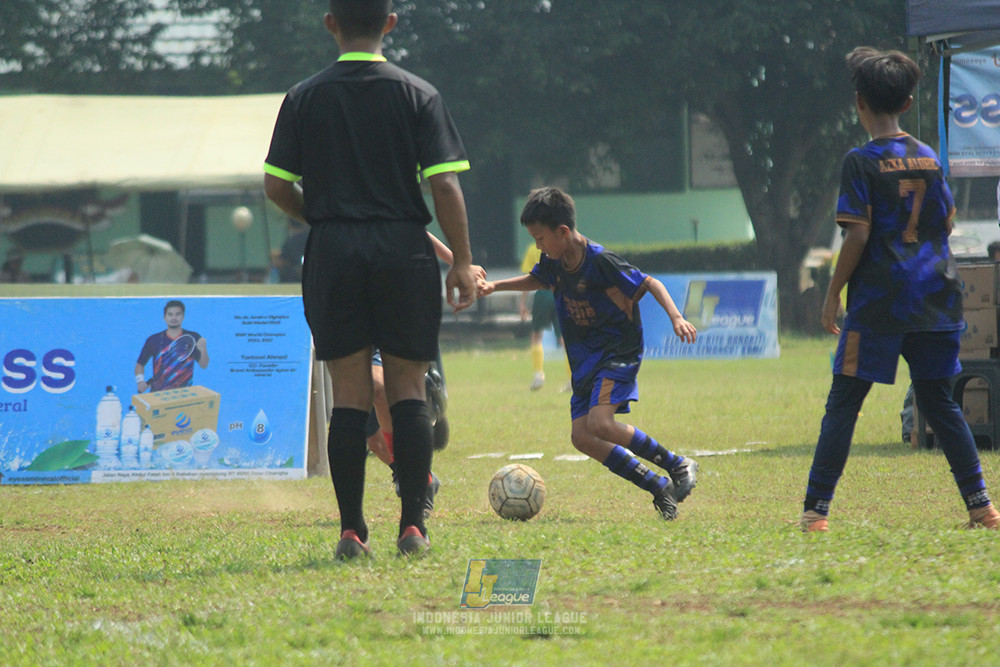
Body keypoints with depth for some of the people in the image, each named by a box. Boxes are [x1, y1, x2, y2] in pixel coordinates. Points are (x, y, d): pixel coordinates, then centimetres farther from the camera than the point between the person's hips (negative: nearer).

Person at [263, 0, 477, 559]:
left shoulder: (304, 98, 3)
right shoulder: (418, 95, -1)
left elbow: (277, 187, 2)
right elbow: (444, 184, -6)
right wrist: (462, 262, -1)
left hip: (332, 255, 1)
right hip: (404, 248, -1)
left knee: (349, 393, 5)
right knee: (409, 389, 7)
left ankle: (352, 531, 2)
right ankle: (413, 524, 0)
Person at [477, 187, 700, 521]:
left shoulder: (600, 261, -21)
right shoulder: (554, 262, 2)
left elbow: (649, 283, -18)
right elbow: (538, 280, 26)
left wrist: (675, 317, -31)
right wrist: (495, 286, 15)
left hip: (618, 352, -8)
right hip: (586, 360, 8)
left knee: (599, 423, -27)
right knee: (581, 436, -6)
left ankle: (678, 466, -12)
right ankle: (658, 487, 1)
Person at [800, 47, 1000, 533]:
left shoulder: (861, 162, -8)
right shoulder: (929, 159, 8)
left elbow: (857, 234, -13)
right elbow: (948, 221, 14)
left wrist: (833, 293, -5)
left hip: (878, 301, -5)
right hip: (934, 301, 5)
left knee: (843, 404, 0)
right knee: (939, 403, 13)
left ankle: (816, 510, -3)